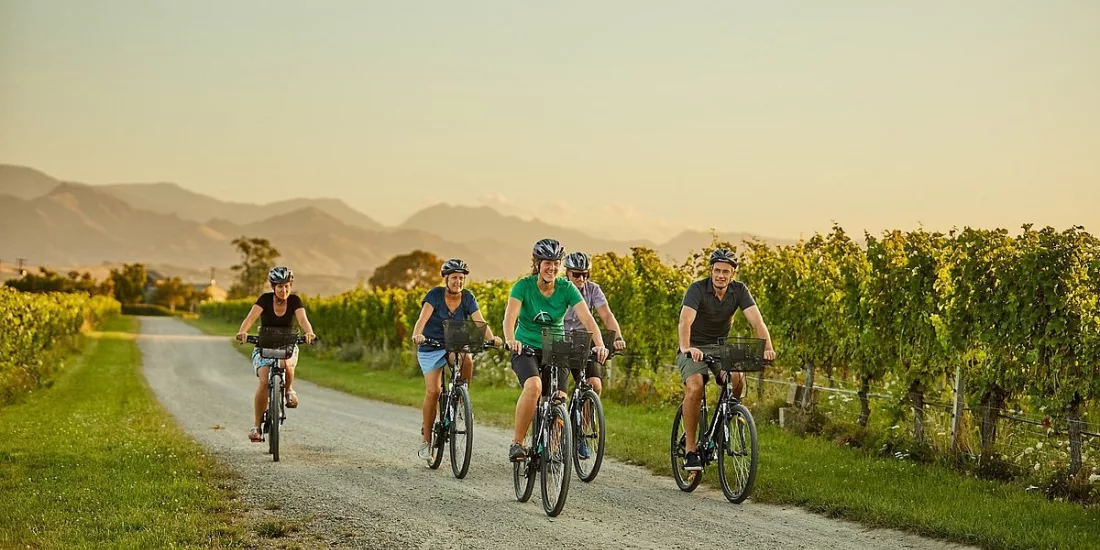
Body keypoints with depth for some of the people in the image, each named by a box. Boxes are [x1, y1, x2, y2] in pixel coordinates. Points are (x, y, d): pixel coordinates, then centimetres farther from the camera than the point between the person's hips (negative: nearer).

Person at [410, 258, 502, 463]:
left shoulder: (468, 298, -5)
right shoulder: (435, 295, -13)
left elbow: (479, 321, -16)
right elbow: (423, 317, -28)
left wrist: (491, 337, -36)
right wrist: (417, 334, -48)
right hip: (431, 348, -2)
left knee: (467, 360, -33)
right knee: (433, 391, -15)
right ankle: (426, 440, -3)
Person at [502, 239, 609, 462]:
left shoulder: (566, 288, -7)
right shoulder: (524, 286, -12)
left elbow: (586, 318, -17)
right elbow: (510, 315, -27)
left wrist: (599, 344, -35)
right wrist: (510, 340, -47)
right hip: (526, 348, -3)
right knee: (534, 386, -31)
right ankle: (517, 443, -21)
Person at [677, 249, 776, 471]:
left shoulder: (739, 290, -9)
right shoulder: (698, 289, -19)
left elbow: (756, 320, -20)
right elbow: (685, 321, -35)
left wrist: (767, 347, -39)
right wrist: (686, 348, -54)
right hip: (694, 348, -3)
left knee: (737, 378, -28)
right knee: (694, 387, -29)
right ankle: (690, 448, -18)